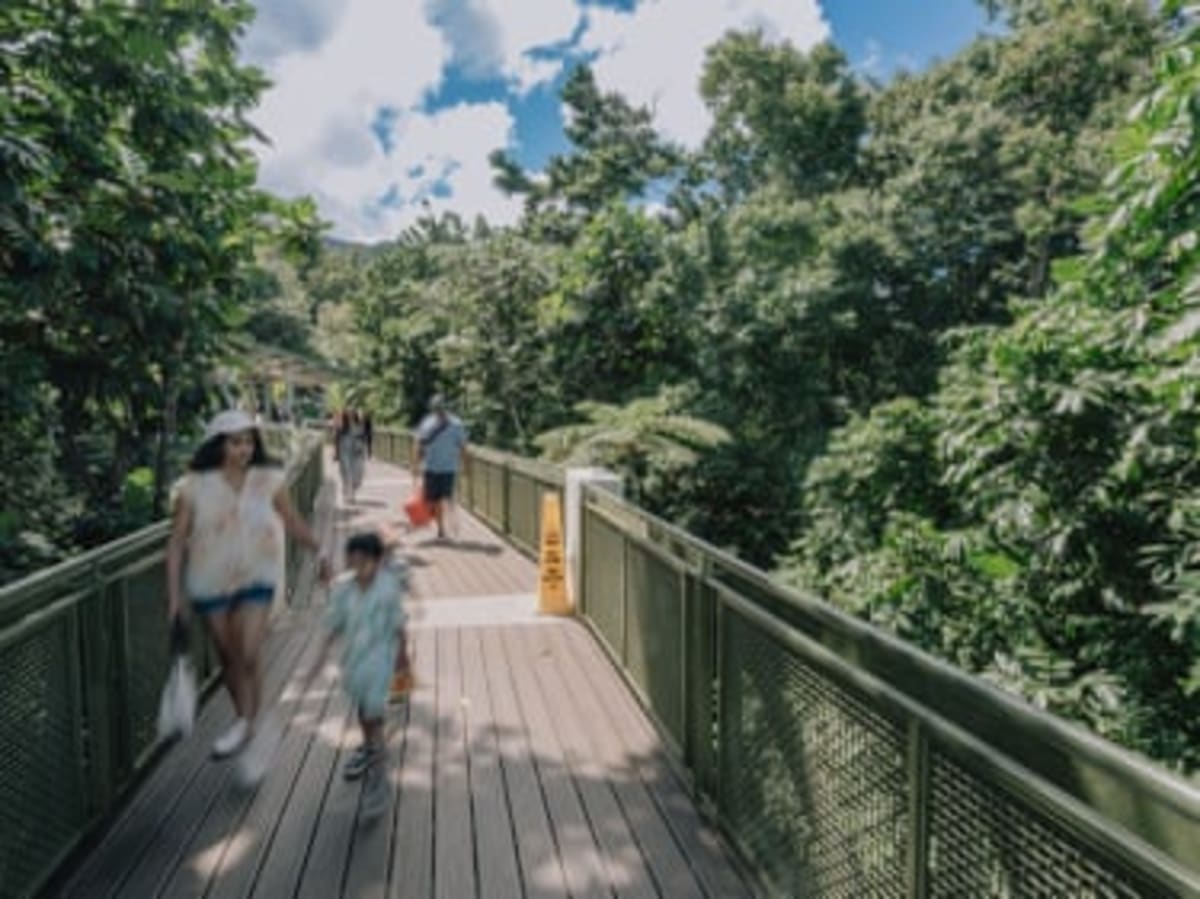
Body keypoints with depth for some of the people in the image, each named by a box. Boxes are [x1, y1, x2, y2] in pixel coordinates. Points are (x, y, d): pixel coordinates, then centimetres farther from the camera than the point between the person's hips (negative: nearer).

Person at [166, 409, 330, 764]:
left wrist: (321, 553, 4)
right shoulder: (195, 487, -10)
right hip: (209, 583, 1)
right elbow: (177, 541, -6)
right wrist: (175, 592, -9)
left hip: (255, 578, -1)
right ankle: (245, 722, 34)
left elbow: (293, 522, 5)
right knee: (228, 657, 14)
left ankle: (247, 724, 8)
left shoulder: (269, 481, -7)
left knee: (249, 656, -10)